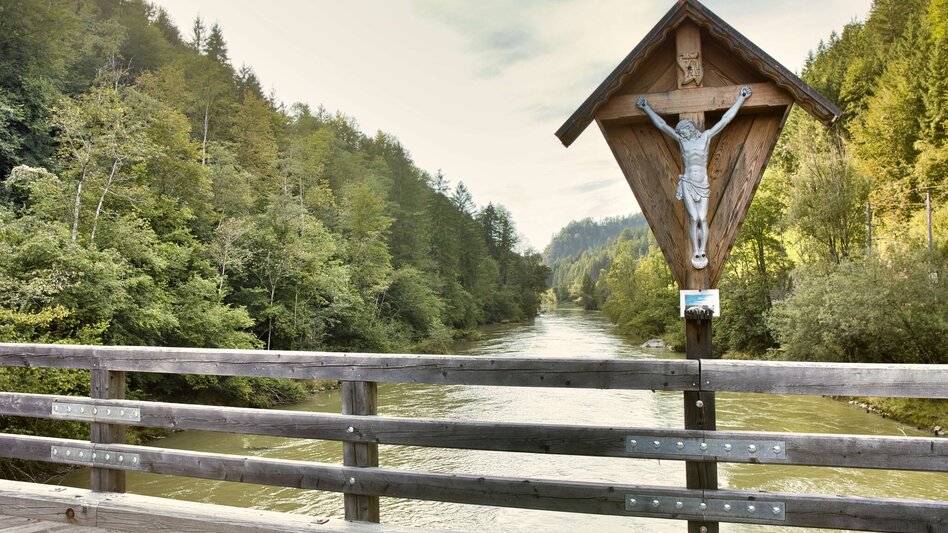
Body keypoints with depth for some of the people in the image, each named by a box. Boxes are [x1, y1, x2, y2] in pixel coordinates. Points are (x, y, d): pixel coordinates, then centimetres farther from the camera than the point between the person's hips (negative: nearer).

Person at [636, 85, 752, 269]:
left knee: (703, 219, -5)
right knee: (694, 218, -7)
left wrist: (741, 99, 11)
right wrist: (646, 108, 13)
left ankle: (702, 252, -2)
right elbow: (661, 125, 10)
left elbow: (725, 120, 9)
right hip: (687, 183, 0)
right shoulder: (681, 140, 8)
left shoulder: (706, 136, 6)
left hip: (703, 185, 0)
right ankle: (696, 253, -4)